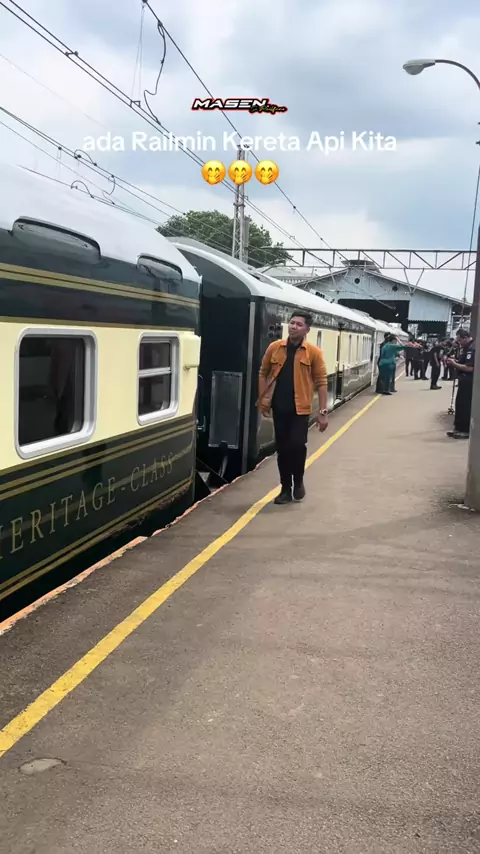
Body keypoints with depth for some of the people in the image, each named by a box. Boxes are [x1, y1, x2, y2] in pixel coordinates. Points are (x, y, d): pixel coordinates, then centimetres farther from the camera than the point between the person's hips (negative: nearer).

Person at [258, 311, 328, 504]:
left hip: (300, 408, -2)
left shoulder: (314, 352, -4)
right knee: (282, 448, 7)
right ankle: (286, 489, 20)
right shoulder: (274, 348, 3)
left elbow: (321, 383, -3)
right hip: (279, 407, 3)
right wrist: (262, 399, 4)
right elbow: (263, 373, 11)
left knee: (297, 444, -13)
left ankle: (298, 481, 15)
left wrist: (323, 411, -6)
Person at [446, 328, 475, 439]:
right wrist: (454, 361, 2)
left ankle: (465, 430, 4)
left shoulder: (473, 348, -20)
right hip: (464, 380, 10)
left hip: (468, 382, -10)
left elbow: (470, 368, -25)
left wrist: (454, 364, -17)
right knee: (460, 404, 14)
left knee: (465, 405, -3)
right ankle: (459, 427, 21)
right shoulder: (466, 347, 12)